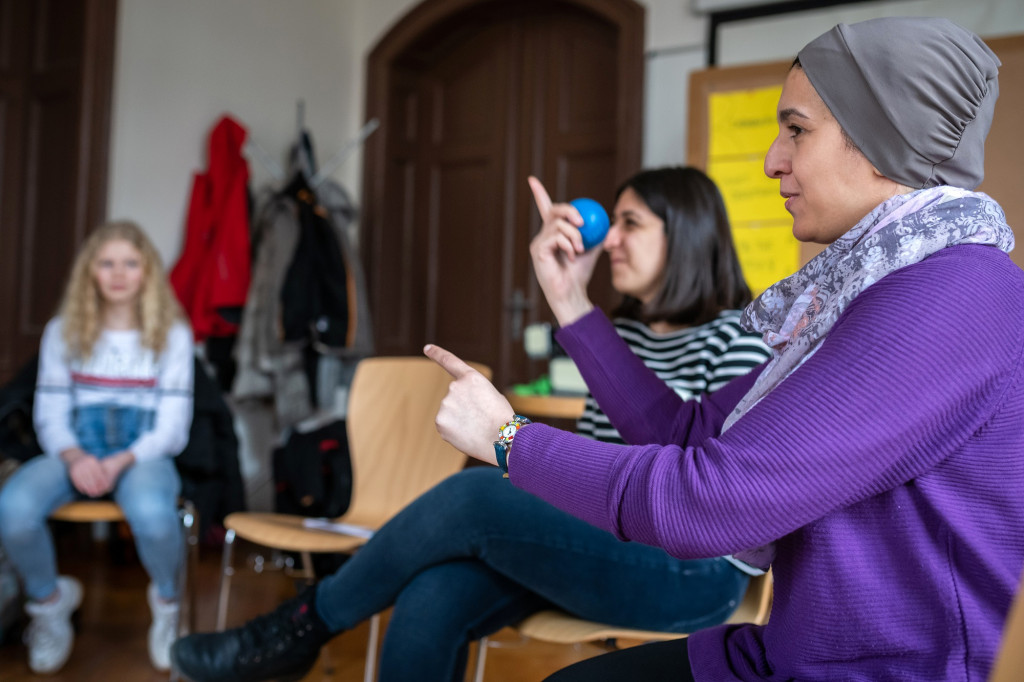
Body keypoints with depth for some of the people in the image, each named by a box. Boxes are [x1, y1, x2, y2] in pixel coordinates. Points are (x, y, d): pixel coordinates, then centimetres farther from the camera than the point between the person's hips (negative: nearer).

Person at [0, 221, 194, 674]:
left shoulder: (172, 335, 4)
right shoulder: (63, 332, 9)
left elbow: (172, 426, -1)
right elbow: (50, 416, 6)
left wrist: (122, 462, -19)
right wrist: (75, 458, -16)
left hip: (143, 454, -2)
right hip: (76, 452, 2)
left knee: (152, 514, -39)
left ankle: (167, 600, -2)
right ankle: (48, 599, 3)